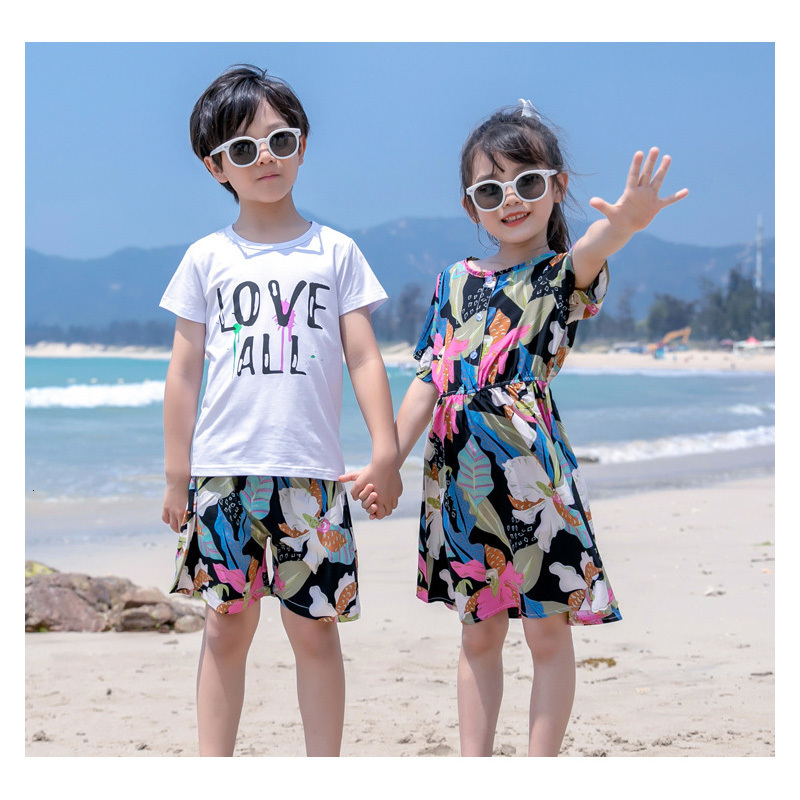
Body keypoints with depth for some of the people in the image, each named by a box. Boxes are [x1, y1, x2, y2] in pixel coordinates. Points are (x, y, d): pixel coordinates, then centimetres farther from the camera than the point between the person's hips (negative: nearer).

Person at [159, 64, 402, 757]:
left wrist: (386, 454, -3)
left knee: (315, 627, 2)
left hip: (311, 472, -1)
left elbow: (364, 359, 4)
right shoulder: (207, 259, 7)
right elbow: (185, 371, 8)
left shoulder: (335, 252, 6)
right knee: (228, 624, 6)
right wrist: (177, 475, 5)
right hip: (223, 469, 1)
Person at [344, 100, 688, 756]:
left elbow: (584, 257, -29)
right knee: (479, 632, 12)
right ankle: (474, 762, 19)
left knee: (548, 628, 2)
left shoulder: (563, 276, -3)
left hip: (534, 475, -4)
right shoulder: (455, 281, 10)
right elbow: (429, 381, 13)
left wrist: (623, 223, -53)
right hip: (460, 476, 4)